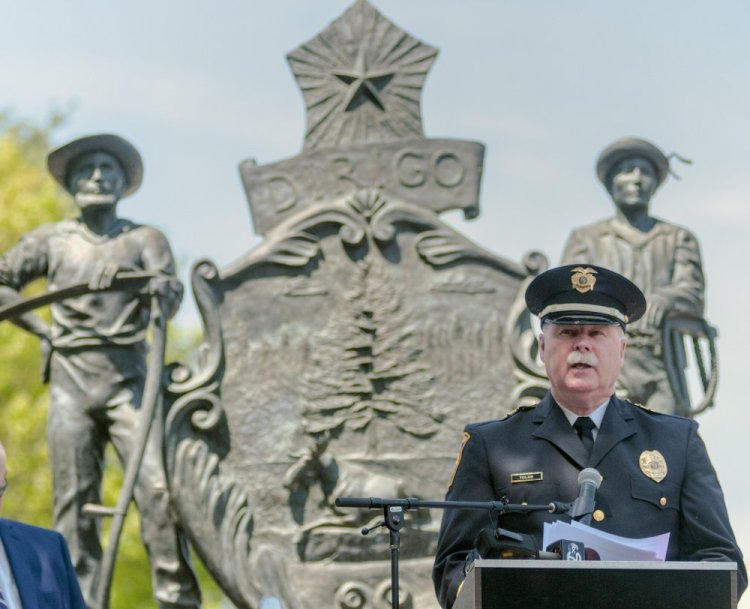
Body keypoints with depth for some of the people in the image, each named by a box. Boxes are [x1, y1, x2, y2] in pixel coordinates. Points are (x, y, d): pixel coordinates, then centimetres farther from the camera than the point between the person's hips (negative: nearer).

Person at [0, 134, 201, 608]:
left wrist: (134, 279, -26)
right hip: (70, 379, 2)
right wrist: (42, 328, 8)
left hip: (127, 378, -1)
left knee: (158, 487, -14)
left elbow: (170, 295, -5)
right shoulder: (51, 241, 13)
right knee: (74, 498, -2)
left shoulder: (145, 240, 9)